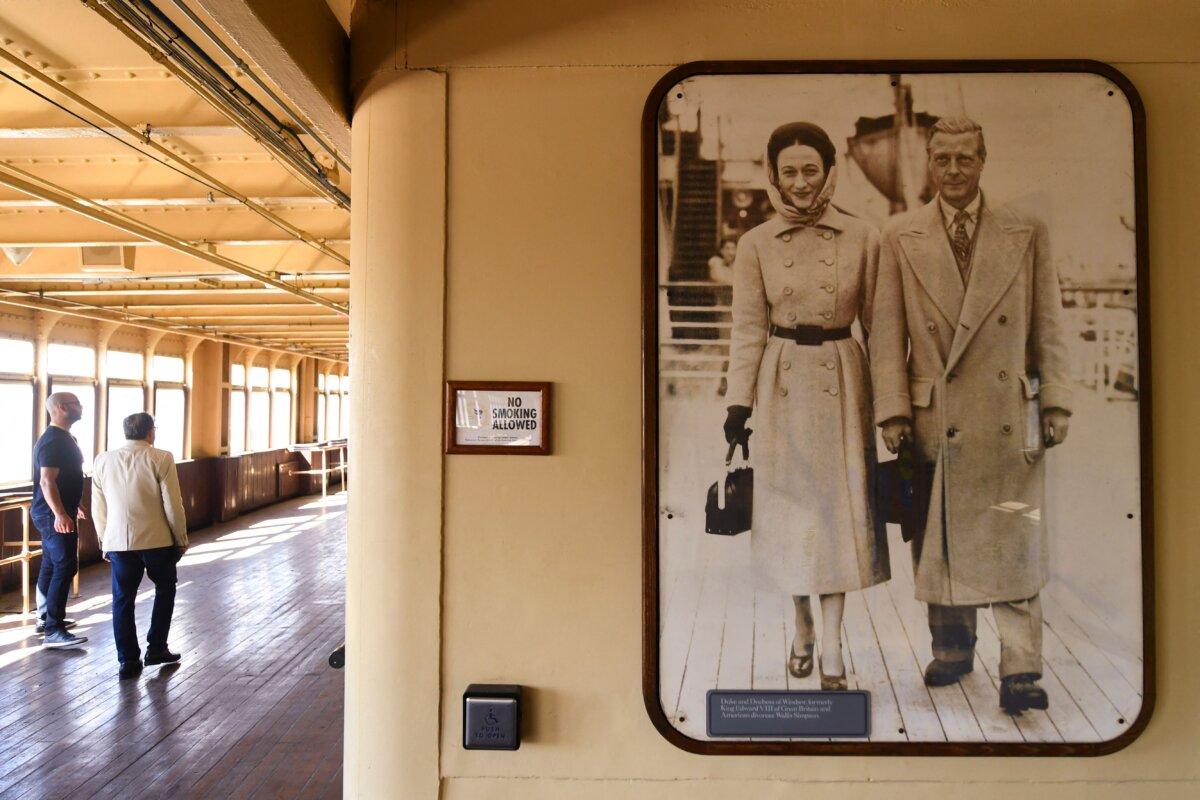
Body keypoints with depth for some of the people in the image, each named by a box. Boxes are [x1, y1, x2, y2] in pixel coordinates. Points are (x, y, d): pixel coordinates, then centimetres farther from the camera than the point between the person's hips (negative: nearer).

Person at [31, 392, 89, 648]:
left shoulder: (63, 437, 15)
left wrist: (74, 506, 30)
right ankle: (53, 631, -13)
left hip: (57, 512, 11)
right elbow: (46, 481, -26)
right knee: (65, 566, -13)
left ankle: (48, 616, 30)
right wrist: (59, 514, -34)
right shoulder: (54, 440, -18)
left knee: (51, 565, 18)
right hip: (54, 515, -11)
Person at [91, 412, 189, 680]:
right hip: (157, 540, -3)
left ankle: (128, 661, 12)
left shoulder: (103, 461, 4)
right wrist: (181, 539, 4)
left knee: (123, 600, 11)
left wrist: (104, 541, 21)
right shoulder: (161, 459, -8)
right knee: (164, 589, 18)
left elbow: (98, 509, 10)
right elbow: (173, 505, -8)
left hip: (117, 542, 3)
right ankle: (156, 649, 18)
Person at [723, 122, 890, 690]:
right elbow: (748, 328, 1)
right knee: (790, 506, 7)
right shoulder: (756, 244, 1)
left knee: (838, 505, 0)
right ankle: (802, 629, 26)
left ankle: (831, 645, 9)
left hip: (842, 383, 0)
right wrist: (738, 401, -3)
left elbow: (876, 321, 5)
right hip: (782, 386, 0)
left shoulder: (862, 238, 1)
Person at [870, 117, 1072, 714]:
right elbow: (887, 333, 1)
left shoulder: (1027, 235, 7)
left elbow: (1049, 327, 8)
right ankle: (951, 650, 29)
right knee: (938, 542, 11)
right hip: (933, 417, 1)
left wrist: (1056, 402, 3)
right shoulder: (899, 239, 5)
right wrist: (893, 412, -5)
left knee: (1014, 545, 0)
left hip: (1009, 417, 0)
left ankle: (1019, 671, 11)